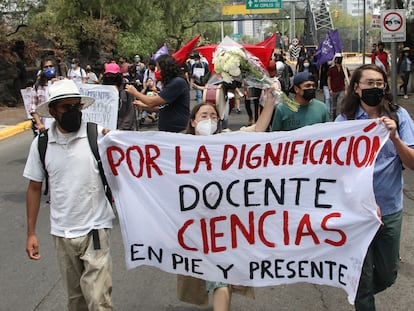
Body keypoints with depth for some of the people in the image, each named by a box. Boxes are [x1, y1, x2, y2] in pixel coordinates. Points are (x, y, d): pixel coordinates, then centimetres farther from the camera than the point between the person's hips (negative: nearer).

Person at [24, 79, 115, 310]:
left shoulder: (99, 135, -10)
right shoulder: (41, 143, -1)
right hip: (62, 233, 3)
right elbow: (35, 188, 7)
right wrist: (31, 233, 8)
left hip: (95, 229, -3)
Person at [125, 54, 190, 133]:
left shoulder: (178, 82, -16)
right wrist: (144, 106, 15)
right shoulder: (172, 82, 17)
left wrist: (135, 93, 0)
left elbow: (152, 102, -15)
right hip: (166, 129, 9)